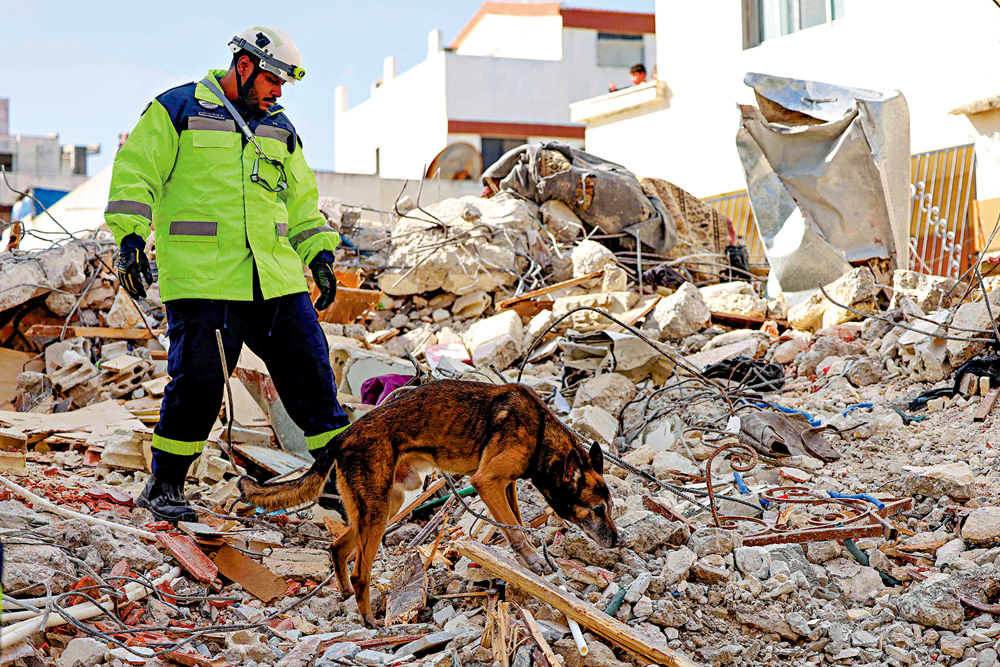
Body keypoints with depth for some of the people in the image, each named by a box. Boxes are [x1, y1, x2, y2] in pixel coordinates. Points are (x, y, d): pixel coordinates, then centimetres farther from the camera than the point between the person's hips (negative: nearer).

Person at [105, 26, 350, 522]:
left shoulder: (279, 129, 20)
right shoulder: (176, 110, 4)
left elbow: (301, 199, 26)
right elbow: (136, 173, -1)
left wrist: (319, 253, 14)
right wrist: (130, 237, -12)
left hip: (277, 278, 5)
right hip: (201, 279, -5)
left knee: (311, 373, 4)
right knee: (198, 382, -6)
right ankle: (163, 486, 11)